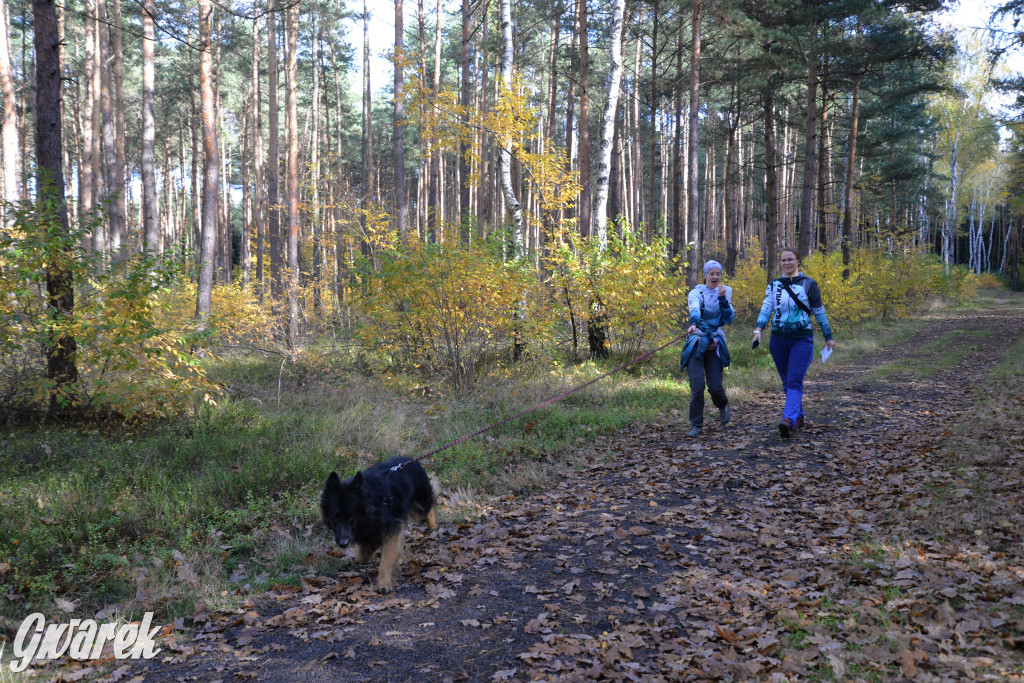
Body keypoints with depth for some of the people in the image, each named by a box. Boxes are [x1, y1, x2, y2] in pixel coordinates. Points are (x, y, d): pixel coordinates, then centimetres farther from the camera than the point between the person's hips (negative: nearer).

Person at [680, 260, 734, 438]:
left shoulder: (725, 292, 9)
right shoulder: (696, 293, -1)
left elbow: (729, 318, -1)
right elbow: (694, 309, -24)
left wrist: (723, 298, -13)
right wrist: (693, 323, -45)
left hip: (715, 345, 2)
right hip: (696, 343, -2)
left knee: (715, 387, -5)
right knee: (697, 386, -13)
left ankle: (723, 406, 31)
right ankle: (696, 425, 0)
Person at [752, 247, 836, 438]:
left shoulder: (809, 284, 2)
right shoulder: (773, 285, 9)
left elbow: (819, 312, 6)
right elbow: (766, 309, 0)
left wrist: (828, 336, 10)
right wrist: (758, 329, -17)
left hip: (802, 339, -4)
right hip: (779, 339, 4)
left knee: (794, 382, -14)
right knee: (787, 382, 10)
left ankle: (789, 420, -27)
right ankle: (799, 417, 24)